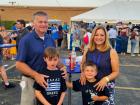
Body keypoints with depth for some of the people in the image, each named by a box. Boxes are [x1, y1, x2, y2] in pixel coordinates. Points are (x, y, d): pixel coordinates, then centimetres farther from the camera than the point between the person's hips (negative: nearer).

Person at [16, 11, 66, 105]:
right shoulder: (26, 40, -13)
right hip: (31, 80, -5)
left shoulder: (51, 40, 4)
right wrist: (36, 75, -27)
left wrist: (61, 67, -7)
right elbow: (19, 64, -15)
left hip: (49, 80, 5)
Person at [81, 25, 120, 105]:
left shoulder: (112, 52, -9)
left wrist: (106, 79, -24)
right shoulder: (88, 50, 0)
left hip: (107, 86, -2)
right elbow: (82, 64, 14)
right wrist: (83, 73, -6)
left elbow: (116, 72, -8)